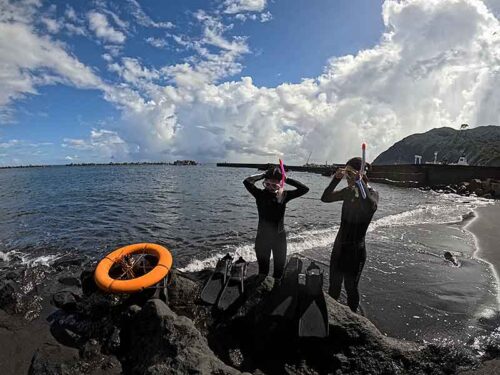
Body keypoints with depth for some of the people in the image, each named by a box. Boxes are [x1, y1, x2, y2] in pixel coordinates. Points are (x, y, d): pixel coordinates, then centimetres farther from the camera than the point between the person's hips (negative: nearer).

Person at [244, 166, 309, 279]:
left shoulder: (283, 195, -4)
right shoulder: (260, 194, -9)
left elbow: (304, 189, -11)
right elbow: (247, 181, -26)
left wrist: (287, 180, -12)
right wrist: (262, 175, -15)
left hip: (279, 237, 2)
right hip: (263, 237, -2)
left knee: (279, 269, 17)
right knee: (263, 270, 12)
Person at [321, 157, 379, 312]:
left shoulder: (372, 193, -15)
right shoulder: (348, 191, 2)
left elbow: (371, 207, -38)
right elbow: (325, 198, -1)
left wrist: (359, 181, -35)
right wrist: (336, 179, -11)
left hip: (355, 248, -6)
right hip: (340, 245, 6)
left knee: (350, 286, 10)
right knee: (334, 284, 20)